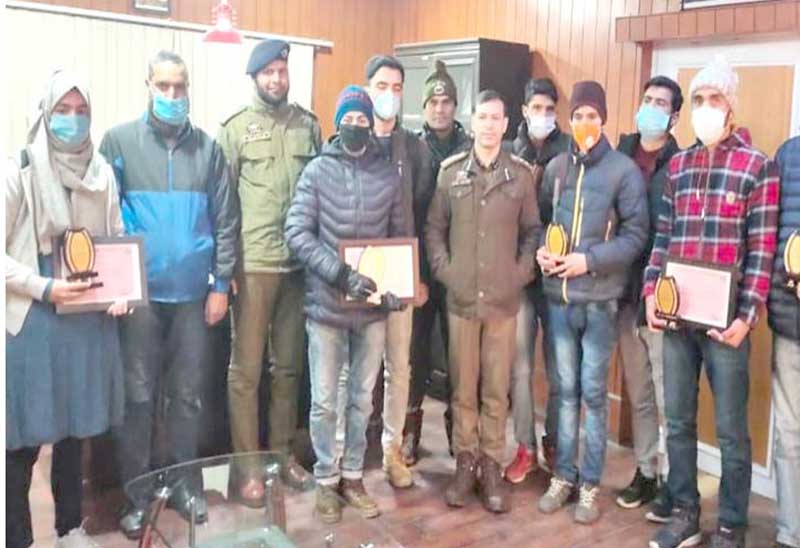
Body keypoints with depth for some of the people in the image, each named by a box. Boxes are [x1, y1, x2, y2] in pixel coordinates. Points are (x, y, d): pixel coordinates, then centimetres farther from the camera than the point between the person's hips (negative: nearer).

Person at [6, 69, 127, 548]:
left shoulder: (102, 173, 6)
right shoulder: (19, 172, -5)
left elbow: (119, 241, 14)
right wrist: (45, 288, -17)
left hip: (90, 319, 4)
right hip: (32, 319, -4)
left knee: (76, 430, 15)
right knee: (24, 440, 1)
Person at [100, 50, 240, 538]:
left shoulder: (208, 148, 5)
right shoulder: (120, 141, 0)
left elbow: (226, 221, 5)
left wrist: (221, 284, 1)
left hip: (193, 293, 2)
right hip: (139, 292, -1)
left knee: (189, 395, 11)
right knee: (138, 396, 5)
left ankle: (186, 483, 26)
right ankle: (137, 492, 19)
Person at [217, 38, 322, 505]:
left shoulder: (309, 125, 8)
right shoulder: (236, 128, 1)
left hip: (299, 261, 3)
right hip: (252, 263, -3)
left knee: (290, 364, 13)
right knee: (246, 368, 2)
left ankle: (284, 452, 27)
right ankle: (248, 464, 14)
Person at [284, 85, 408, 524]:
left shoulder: (388, 175, 3)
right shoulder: (318, 171, -4)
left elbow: (400, 237, 10)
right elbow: (296, 233, -11)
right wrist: (340, 273, -22)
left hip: (373, 306, 3)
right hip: (327, 305, -2)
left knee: (362, 398, 13)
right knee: (324, 401, 6)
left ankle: (352, 475, 29)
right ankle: (326, 480, 23)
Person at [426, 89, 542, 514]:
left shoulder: (522, 174, 3)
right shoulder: (450, 172, 4)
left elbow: (533, 231, 8)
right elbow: (434, 228, 8)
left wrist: (522, 272, -3)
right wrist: (443, 269, -2)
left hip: (504, 299, 0)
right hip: (461, 297, 1)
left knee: (496, 388, 6)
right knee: (463, 386, 8)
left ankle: (491, 466, 18)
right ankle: (465, 462, 21)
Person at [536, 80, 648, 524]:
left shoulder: (624, 170, -4)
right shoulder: (556, 166, 7)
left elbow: (636, 235, -7)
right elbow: (540, 220, 15)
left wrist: (590, 260, -16)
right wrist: (540, 250, -5)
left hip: (600, 299, -3)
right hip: (558, 296, 3)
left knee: (594, 392, 5)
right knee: (566, 390, 12)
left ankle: (590, 484, 18)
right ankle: (563, 476, 25)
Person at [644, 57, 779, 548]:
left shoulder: (758, 166, -3)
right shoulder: (677, 166, 11)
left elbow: (762, 248, -7)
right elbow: (663, 236, 12)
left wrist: (747, 315, -14)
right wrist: (651, 292, 0)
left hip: (725, 318, -4)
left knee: (731, 430, 6)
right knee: (678, 421, 13)